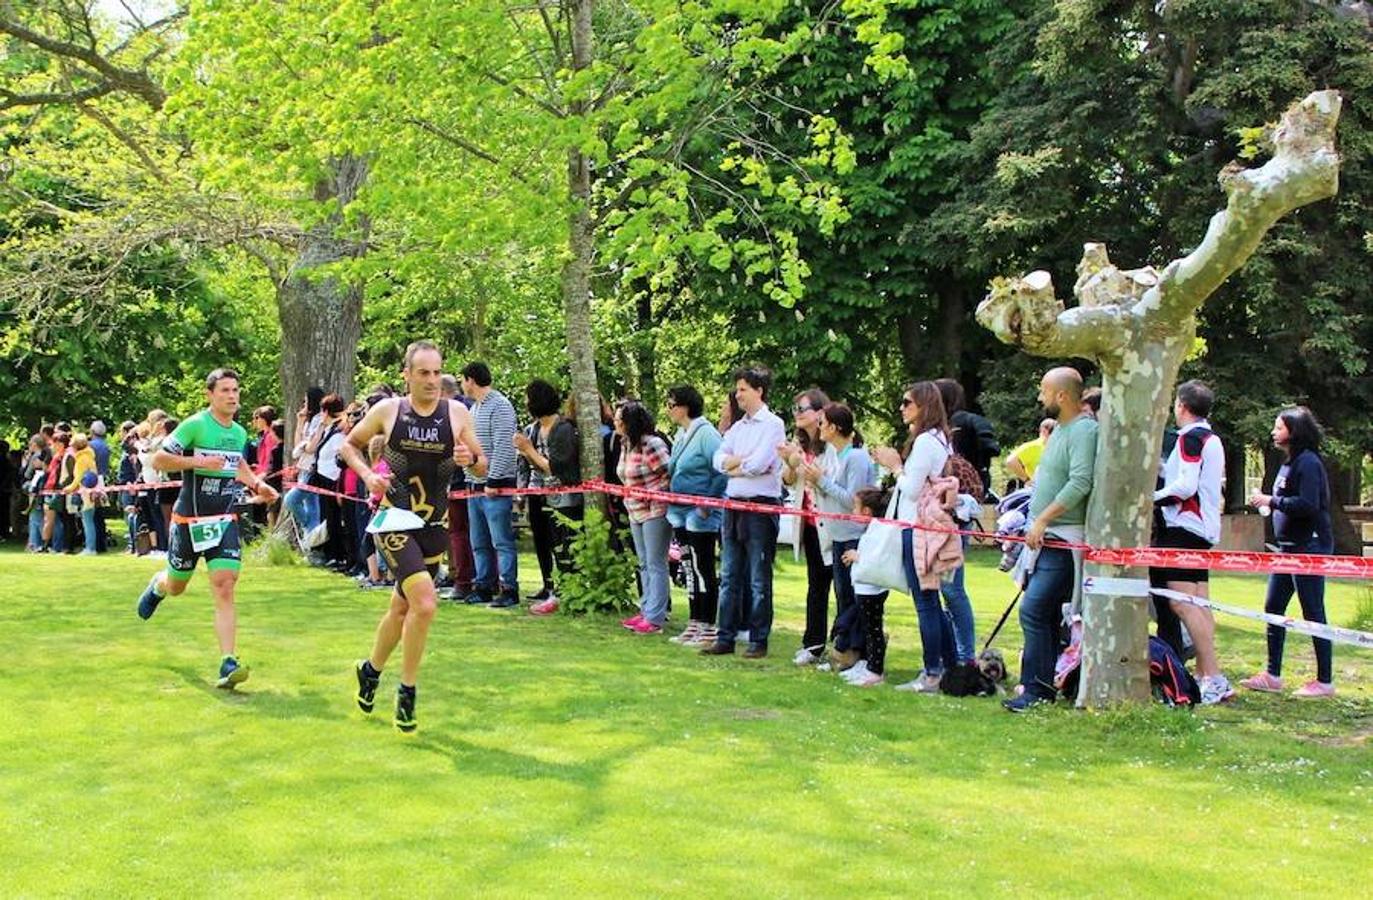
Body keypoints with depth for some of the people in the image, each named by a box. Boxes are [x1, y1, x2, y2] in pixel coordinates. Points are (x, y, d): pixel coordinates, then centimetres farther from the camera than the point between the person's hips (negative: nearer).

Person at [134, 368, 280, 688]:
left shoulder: (239, 432, 8)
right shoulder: (194, 425, -11)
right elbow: (158, 460, -13)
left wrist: (256, 484, 12)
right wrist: (199, 461, -23)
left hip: (224, 519, 3)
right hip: (189, 518, -3)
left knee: (224, 589, -12)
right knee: (176, 586, 15)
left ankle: (228, 663, -17)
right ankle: (157, 586, 54)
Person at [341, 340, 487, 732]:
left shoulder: (457, 413, 0)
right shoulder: (387, 410, -5)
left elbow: (482, 468, 5)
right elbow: (349, 444, 10)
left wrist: (471, 459, -17)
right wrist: (368, 474, -8)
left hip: (435, 524, 4)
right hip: (394, 520, -3)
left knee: (403, 607, 16)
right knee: (425, 603, -20)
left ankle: (371, 670, 40)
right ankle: (407, 691, -4)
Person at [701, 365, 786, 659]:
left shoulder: (773, 425, -7)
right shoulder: (737, 427, 14)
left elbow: (759, 464, -18)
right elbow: (718, 459, 4)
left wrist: (733, 464, -3)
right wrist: (745, 461, -11)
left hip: (761, 506, -7)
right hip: (734, 504, 7)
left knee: (759, 579, 0)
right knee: (729, 576, 10)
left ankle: (759, 640, 6)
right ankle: (725, 637, 15)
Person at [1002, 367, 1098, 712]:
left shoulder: (1084, 430, -13)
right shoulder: (1061, 428, 17)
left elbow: (1080, 483, -24)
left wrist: (1042, 519, -22)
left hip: (1064, 540, -10)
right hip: (1045, 537, 10)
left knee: (1034, 610, -15)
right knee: (1046, 614, 11)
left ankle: (1037, 689, -11)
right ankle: (1044, 686, 17)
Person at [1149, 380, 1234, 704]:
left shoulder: (1190, 437, -10)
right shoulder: (1212, 439, 19)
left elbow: (1185, 486, -19)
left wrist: (1150, 499, -11)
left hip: (1184, 526, -10)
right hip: (1204, 529, 10)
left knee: (1182, 603, -14)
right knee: (1198, 604, 10)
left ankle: (1214, 679, -18)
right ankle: (1205, 675, 11)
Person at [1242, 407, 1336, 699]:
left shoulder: (1308, 463, -14)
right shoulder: (1289, 463, 16)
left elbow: (1309, 505, -24)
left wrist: (1272, 501, -17)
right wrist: (1269, 503, 8)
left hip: (1310, 547, -10)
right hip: (1288, 547, 10)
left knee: (1313, 613, -4)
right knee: (1273, 608, 11)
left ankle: (1325, 681, 3)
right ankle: (1272, 675, 18)